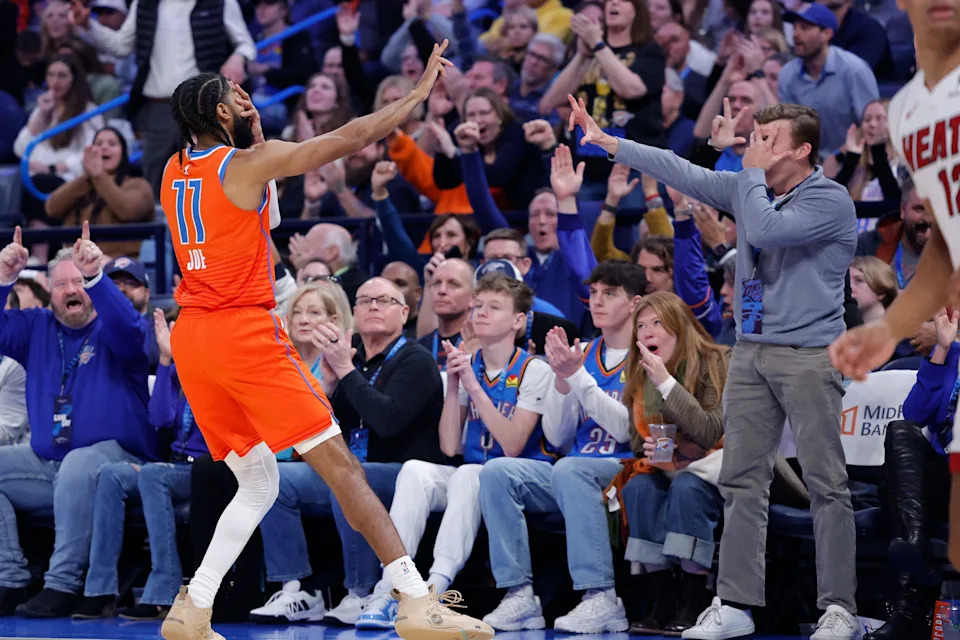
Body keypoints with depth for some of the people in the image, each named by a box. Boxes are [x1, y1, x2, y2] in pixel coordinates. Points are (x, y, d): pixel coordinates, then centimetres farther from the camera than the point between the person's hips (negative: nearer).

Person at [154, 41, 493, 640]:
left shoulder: (174, 172, 14)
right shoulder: (249, 163, -7)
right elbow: (349, 138, -7)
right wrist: (419, 93, 2)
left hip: (191, 338, 8)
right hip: (244, 330, -8)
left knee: (258, 485, 18)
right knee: (340, 464, -8)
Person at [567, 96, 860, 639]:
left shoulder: (831, 201, -11)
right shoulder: (749, 189, 11)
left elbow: (762, 231, -24)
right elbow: (682, 172, 10)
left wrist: (754, 172, -10)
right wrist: (608, 141, 8)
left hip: (809, 356, -7)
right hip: (752, 352, 7)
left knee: (827, 484, -5)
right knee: (743, 482, 5)